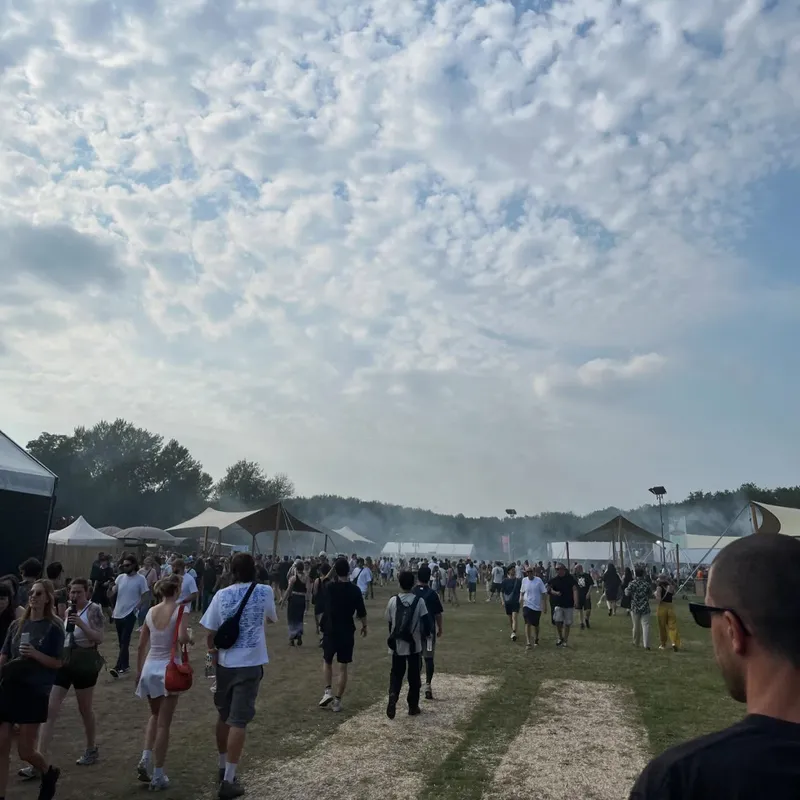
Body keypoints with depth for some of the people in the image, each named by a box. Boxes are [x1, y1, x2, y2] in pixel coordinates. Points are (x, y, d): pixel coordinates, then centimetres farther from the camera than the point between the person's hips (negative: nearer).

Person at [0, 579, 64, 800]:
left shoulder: (53, 627, -7)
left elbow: (57, 663, -8)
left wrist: (35, 653, -23)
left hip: (34, 693, -4)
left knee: (25, 750, 3)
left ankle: (49, 773, 33)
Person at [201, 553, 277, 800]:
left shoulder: (221, 595, -4)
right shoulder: (265, 592, -7)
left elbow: (210, 632, 0)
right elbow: (272, 619, 11)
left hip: (225, 663, 3)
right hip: (250, 664, -3)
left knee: (224, 717, 20)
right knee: (239, 721, 1)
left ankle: (223, 768, 34)